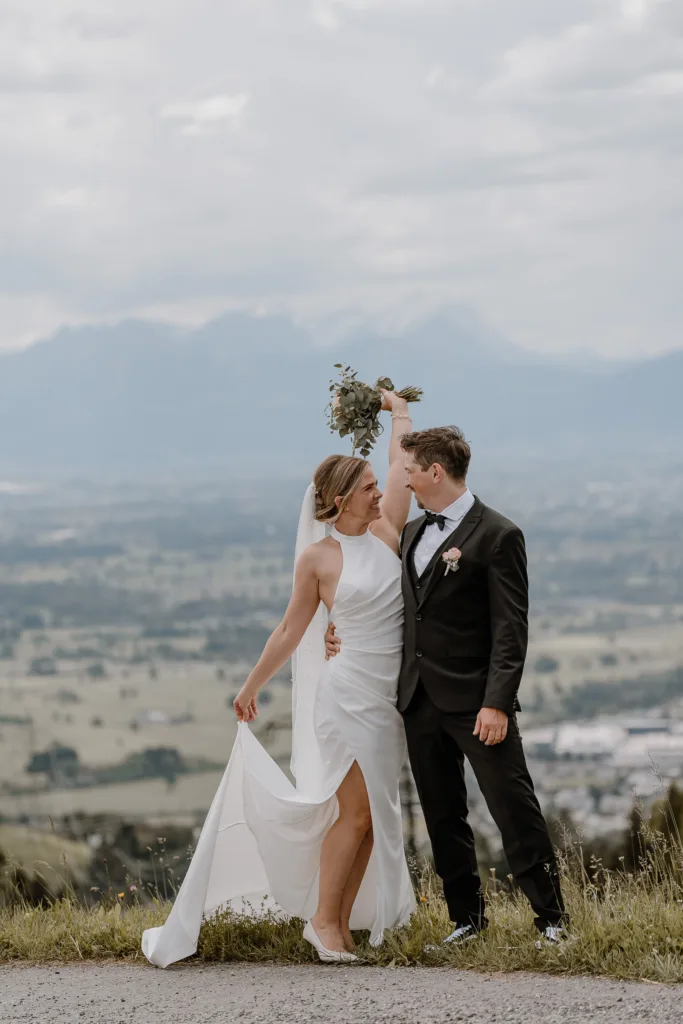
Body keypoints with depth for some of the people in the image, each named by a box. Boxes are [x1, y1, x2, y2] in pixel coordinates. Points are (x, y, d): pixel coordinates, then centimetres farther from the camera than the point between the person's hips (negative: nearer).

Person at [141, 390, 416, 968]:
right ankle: (323, 920, 3)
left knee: (374, 814, 7)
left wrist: (399, 410, 19)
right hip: (349, 692, -5)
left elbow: (403, 463, 8)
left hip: (392, 697, 5)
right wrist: (252, 687, 12)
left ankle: (342, 921, 14)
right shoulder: (317, 557, -4)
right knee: (355, 811, -8)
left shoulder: (387, 531, 5)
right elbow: (292, 629, 6)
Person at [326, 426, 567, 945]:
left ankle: (550, 917, 3)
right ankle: (467, 919, 20)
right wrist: (348, 629, 13)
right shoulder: (413, 532, 15)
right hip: (420, 697, 7)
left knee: (513, 806, -4)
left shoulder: (497, 535, -9)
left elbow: (511, 629, -13)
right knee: (443, 817, 11)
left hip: (475, 700, -7)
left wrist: (497, 702, -19)